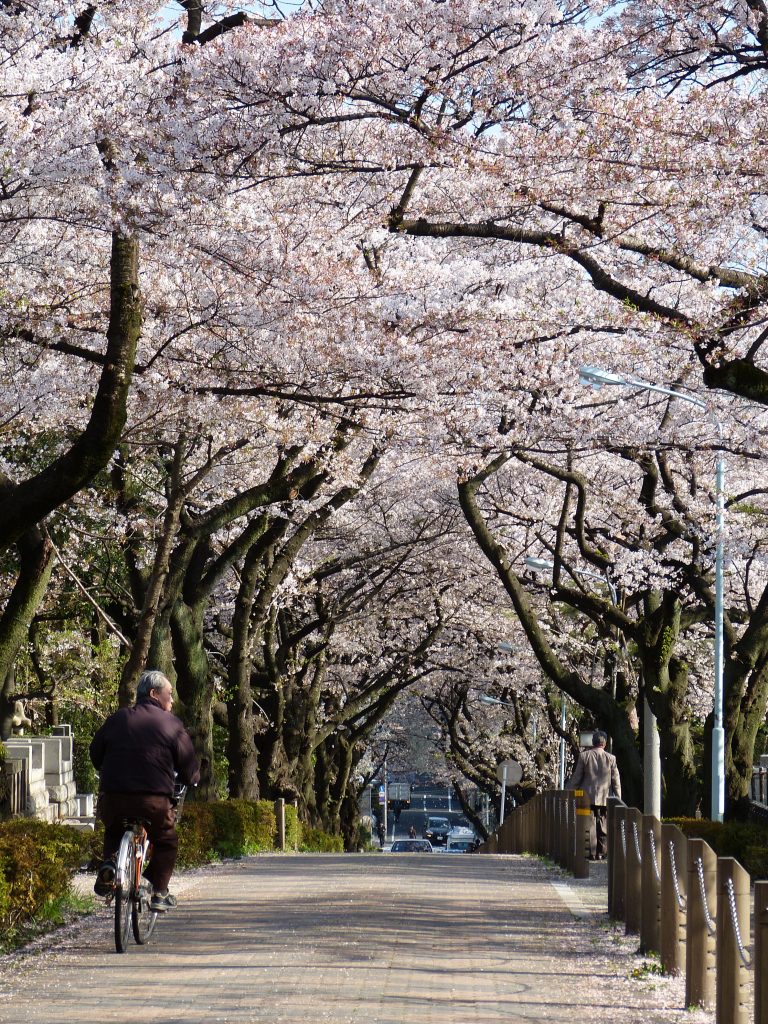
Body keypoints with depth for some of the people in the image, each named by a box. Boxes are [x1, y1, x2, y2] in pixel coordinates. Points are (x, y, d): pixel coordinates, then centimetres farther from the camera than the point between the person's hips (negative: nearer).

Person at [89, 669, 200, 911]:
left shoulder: (117, 719, 13)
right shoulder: (171, 724, 3)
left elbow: (95, 754, 21)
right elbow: (189, 768, 3)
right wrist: (189, 780, 25)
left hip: (113, 798, 3)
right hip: (154, 799, -3)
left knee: (114, 831, 32)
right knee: (166, 842, 21)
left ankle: (109, 863, 4)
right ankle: (159, 892, 9)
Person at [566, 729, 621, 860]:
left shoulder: (584, 756, -4)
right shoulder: (611, 758, -1)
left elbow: (576, 778, 0)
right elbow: (616, 781, 1)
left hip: (588, 797, -1)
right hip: (605, 798, 1)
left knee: (590, 825, 2)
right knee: (603, 827, 8)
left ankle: (593, 853, -2)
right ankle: (602, 853, 8)